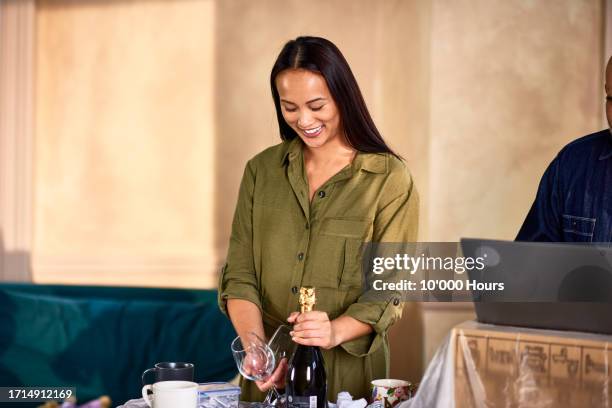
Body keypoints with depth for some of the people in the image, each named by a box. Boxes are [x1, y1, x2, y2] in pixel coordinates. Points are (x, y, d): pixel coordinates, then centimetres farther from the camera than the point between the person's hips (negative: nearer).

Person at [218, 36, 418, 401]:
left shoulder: (389, 179, -6)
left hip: (347, 372, -3)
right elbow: (239, 274, 0)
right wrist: (255, 343, -18)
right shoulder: (262, 170, 4)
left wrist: (336, 331, -26)